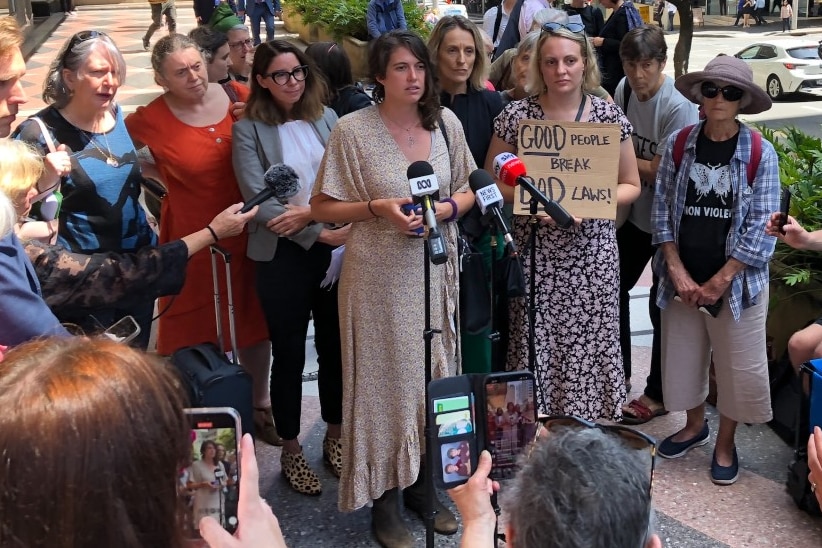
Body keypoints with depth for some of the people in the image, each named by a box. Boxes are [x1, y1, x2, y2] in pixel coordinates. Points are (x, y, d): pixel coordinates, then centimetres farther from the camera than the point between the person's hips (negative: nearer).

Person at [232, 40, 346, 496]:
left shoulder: (327, 119, 6)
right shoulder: (249, 129, -4)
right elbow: (259, 202, -12)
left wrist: (309, 212, -15)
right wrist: (321, 232, -17)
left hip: (336, 248, 3)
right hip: (282, 256, -3)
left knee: (335, 348, 12)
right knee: (289, 355, 8)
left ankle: (334, 436, 32)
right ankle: (290, 450, 25)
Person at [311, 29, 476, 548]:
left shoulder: (446, 122, 3)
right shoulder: (353, 130, -9)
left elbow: (469, 190, 11)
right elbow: (323, 208, -5)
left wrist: (447, 207, -10)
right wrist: (379, 207, -19)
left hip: (435, 268, 4)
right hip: (379, 273, -4)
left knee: (433, 372, 12)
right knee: (386, 376, 4)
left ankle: (422, 483, 31)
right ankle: (385, 496, 20)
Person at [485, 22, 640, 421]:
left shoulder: (609, 116, 0)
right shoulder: (515, 116, -2)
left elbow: (630, 185, 7)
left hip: (592, 251, 1)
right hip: (534, 250, 0)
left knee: (591, 344, 3)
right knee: (535, 345, 2)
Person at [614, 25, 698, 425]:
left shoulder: (678, 108, -26)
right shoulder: (625, 89, -5)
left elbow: (659, 171, -22)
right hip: (634, 212, 7)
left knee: (662, 304, 4)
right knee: (614, 287, 15)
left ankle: (658, 394, 22)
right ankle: (618, 371, 36)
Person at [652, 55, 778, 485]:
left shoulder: (760, 153, -8)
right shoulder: (679, 144, -2)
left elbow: (760, 230, -10)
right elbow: (662, 211, 0)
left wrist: (719, 282, -13)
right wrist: (676, 271, -9)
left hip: (737, 282, -2)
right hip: (682, 280, 2)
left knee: (737, 367, 8)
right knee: (682, 357, 15)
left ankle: (725, 443, 30)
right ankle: (694, 425, 41)